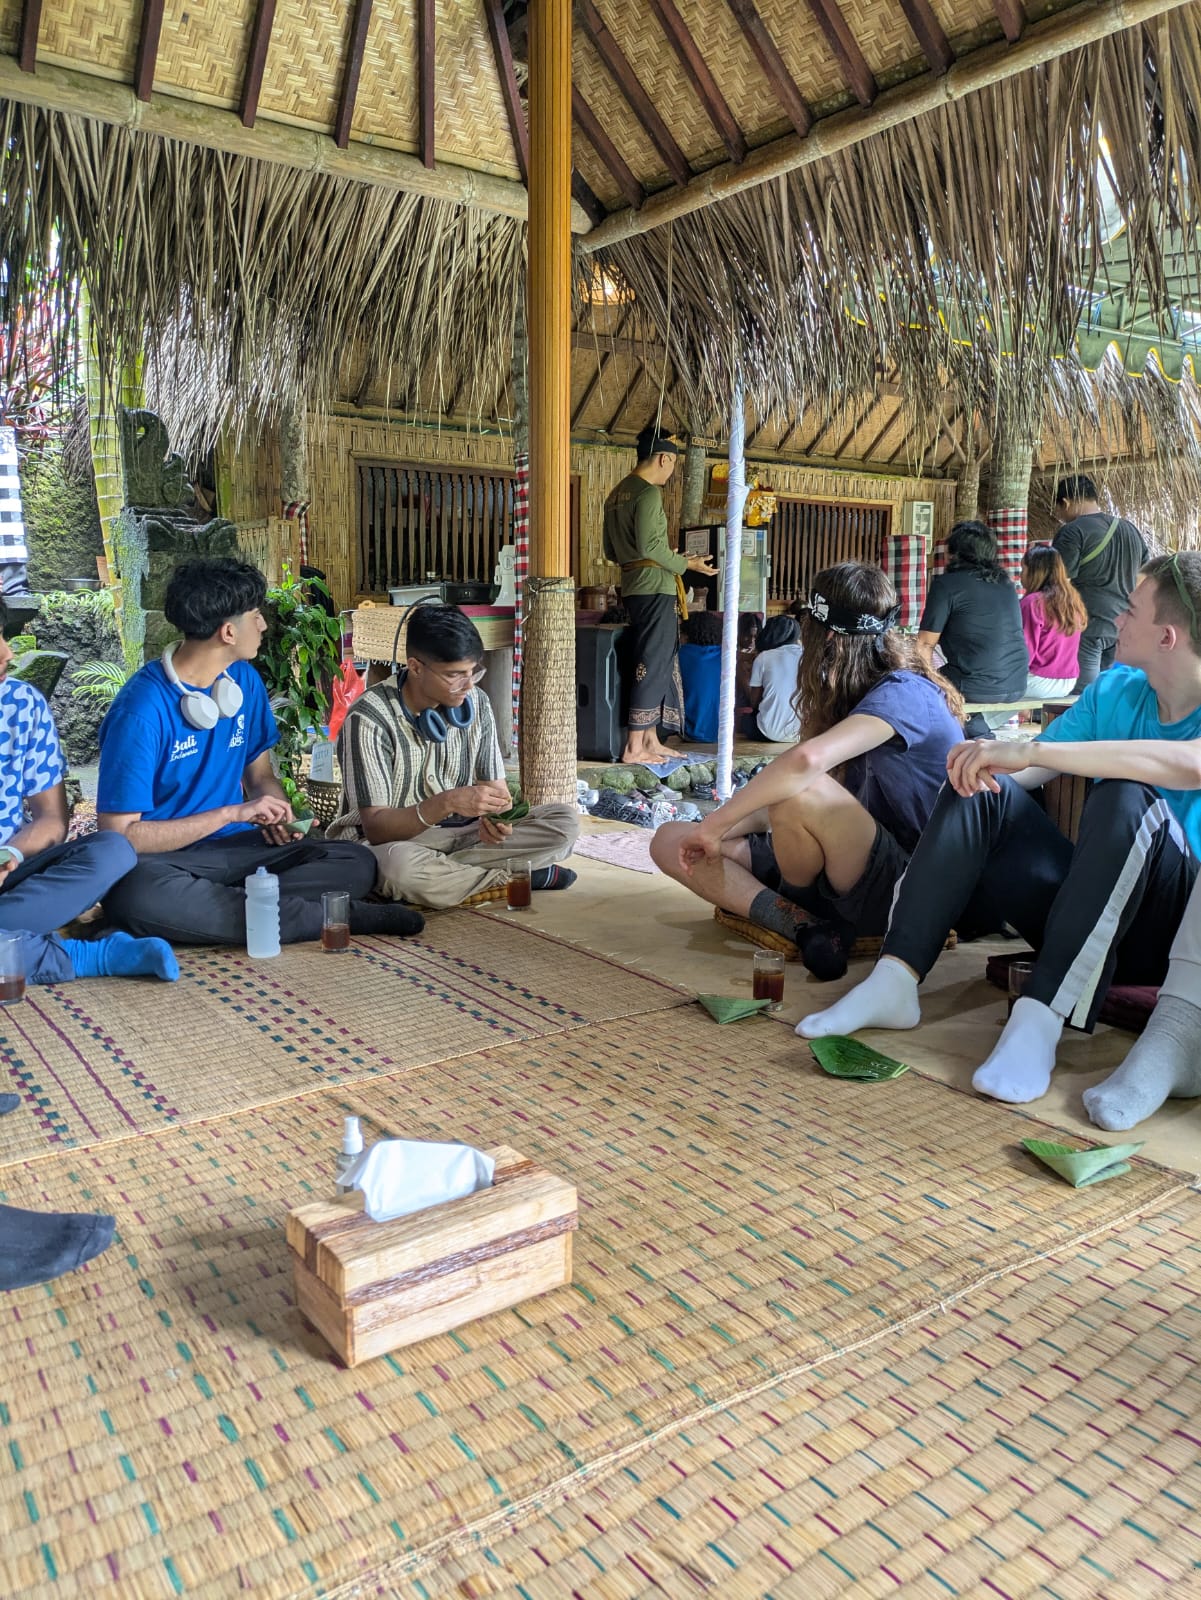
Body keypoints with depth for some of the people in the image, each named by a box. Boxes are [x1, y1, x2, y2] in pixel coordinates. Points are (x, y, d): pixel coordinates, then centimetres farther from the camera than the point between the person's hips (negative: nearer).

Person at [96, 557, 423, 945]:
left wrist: (275, 814, -9)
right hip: (166, 858, -5)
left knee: (358, 864, -16)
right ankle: (334, 917, -32)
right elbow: (120, 834, -17)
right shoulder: (141, 709, -17)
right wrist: (233, 813, -19)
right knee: (137, 892, -42)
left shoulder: (245, 681, 4)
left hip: (237, 845, 5)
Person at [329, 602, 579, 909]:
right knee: (401, 866, -42)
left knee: (566, 820, -11)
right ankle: (517, 875, -17)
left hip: (462, 833, 5)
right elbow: (375, 827, -22)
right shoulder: (369, 719, -20)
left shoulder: (476, 703, -3)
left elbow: (495, 786, 3)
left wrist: (494, 818, -22)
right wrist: (446, 803, -38)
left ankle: (446, 873, -19)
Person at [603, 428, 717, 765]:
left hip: (633, 587, 9)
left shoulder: (617, 494, 17)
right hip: (655, 588, -9)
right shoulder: (648, 492, -11)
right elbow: (650, 546, -19)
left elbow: (611, 551, 19)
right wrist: (688, 564, -8)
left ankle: (651, 740, 17)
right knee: (652, 665, -6)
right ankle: (635, 747, -5)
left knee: (659, 664, 14)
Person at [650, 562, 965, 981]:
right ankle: (804, 925, -18)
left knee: (804, 791, -38)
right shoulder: (848, 698, 11)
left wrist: (713, 826, -30)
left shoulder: (904, 693, -18)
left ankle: (800, 911, -10)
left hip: (907, 888, -9)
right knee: (671, 841, -3)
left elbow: (808, 759, -36)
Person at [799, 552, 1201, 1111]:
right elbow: (1024, 771, 5)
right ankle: (894, 983, -21)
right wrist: (987, 763, -17)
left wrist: (1029, 750, -38)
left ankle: (1039, 1021, -36)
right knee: (981, 788, -11)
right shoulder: (1115, 692, 9)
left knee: (1127, 798, -33)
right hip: (1088, 907, 6)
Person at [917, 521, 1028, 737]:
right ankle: (980, 727, 11)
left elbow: (925, 644, -8)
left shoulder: (947, 583, -6)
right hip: (1016, 687, 7)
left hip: (975, 687, -7)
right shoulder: (1005, 583, 13)